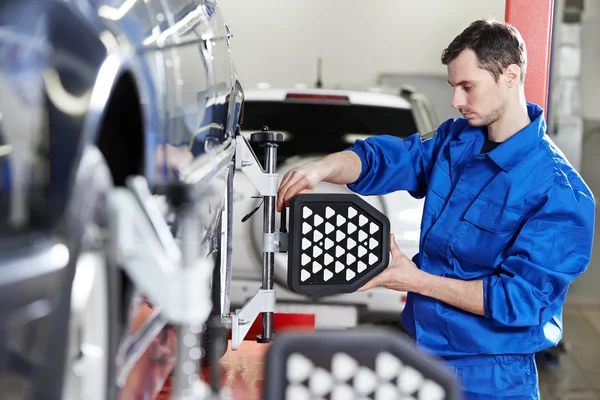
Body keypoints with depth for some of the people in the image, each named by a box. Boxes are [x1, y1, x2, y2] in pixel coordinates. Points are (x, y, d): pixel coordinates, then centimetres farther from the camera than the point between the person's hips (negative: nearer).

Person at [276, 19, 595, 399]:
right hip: (422, 349, 6)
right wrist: (320, 168, -21)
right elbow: (383, 158, 0)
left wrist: (416, 280, -22)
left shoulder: (560, 192, -19)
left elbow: (519, 299, -21)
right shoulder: (455, 140, 2)